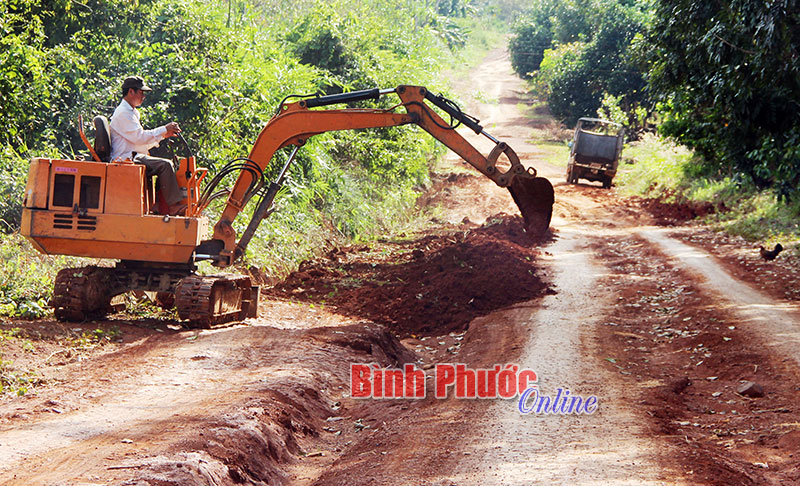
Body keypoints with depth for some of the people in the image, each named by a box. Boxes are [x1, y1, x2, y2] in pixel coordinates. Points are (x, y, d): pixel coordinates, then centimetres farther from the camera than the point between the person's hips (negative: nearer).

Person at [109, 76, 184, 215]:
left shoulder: (132, 112, 22)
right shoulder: (123, 113, -12)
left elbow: (141, 141, 22)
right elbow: (139, 137, -21)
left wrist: (163, 135, 13)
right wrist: (164, 130, -15)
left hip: (133, 156, 11)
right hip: (126, 160, -11)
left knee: (166, 164, 6)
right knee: (165, 165, -22)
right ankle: (174, 206, -22)